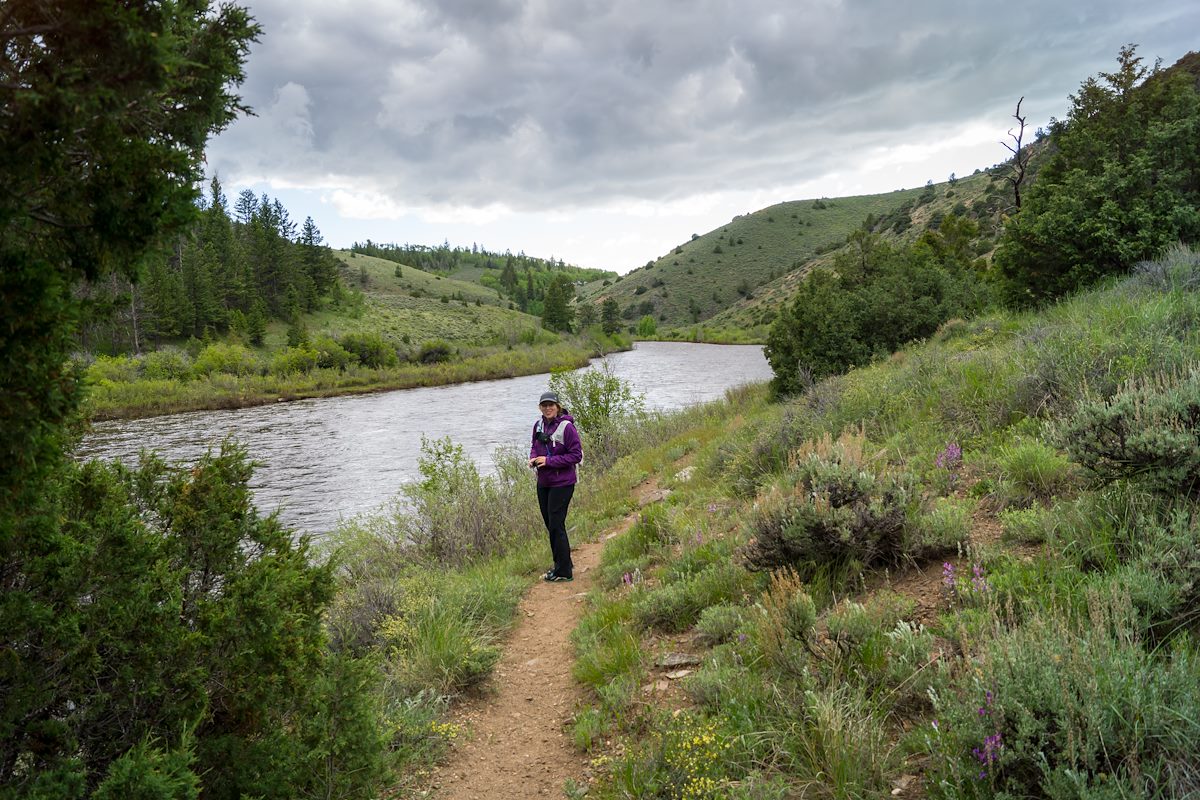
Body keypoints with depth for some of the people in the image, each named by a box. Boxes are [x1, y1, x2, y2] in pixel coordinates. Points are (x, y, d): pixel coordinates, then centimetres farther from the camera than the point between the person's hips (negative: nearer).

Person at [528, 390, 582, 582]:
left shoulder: (566, 426, -16)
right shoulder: (538, 425, 5)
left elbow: (576, 455, -15)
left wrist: (549, 461, -19)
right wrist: (533, 457, -2)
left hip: (561, 483, -7)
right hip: (543, 483, 8)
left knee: (556, 525, -5)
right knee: (550, 524, 15)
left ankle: (563, 572, 5)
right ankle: (563, 564, 31)